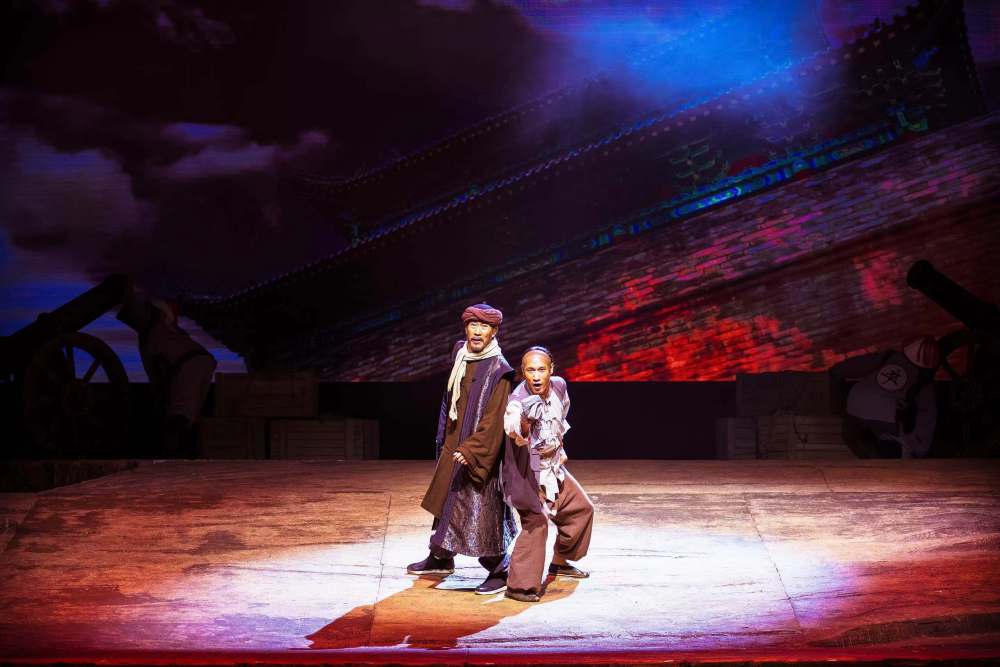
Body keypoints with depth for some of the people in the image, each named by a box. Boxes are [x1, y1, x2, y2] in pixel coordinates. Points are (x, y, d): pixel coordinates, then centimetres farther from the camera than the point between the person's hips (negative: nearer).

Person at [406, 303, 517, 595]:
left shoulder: (499, 371, -18)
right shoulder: (460, 356, 4)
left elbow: (493, 420, -21)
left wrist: (470, 450, -27)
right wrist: (443, 439, 19)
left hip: (479, 454, -8)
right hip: (453, 447, 8)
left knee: (483, 510, -4)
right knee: (445, 501, 21)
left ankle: (499, 571, 10)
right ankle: (441, 559, 39)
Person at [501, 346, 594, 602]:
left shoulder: (559, 386, -9)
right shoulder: (518, 401, -31)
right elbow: (515, 434, -53)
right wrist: (524, 422, -73)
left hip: (552, 466, 8)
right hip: (527, 471, -8)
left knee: (581, 508, 18)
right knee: (536, 521, -23)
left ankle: (560, 562, 37)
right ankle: (519, 585, -16)